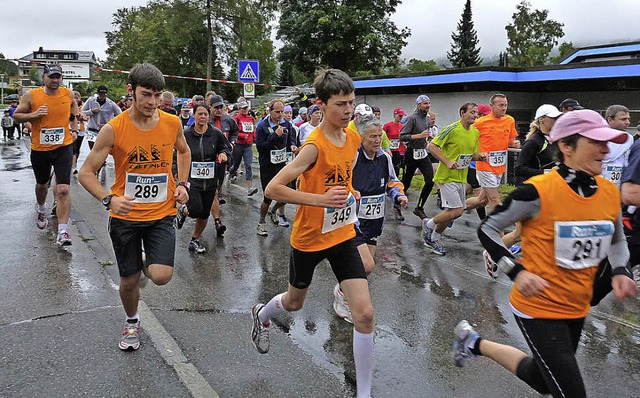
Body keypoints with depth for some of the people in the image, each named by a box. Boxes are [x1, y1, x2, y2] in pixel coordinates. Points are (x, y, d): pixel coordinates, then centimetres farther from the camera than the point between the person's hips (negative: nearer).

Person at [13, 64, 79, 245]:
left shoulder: (68, 94, -3)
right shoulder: (31, 95, -7)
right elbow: (16, 115, 1)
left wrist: (74, 129, 10)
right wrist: (34, 115, -17)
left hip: (64, 147, -1)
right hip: (39, 149, 1)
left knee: (63, 189, -14)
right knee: (42, 184, 23)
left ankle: (62, 231, -13)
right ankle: (42, 210, 55)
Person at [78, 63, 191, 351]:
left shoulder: (172, 123, -5)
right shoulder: (113, 129, -13)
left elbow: (183, 152, 18)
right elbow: (86, 172, -8)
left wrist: (182, 183, 3)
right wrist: (109, 199, -25)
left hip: (162, 213, 1)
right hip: (125, 216, -1)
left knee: (161, 277, -15)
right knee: (129, 281, 11)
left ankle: (148, 262, 24)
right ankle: (132, 322, 42)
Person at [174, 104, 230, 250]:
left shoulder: (216, 133, -1)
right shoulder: (186, 134, -4)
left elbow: (226, 147, 13)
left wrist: (223, 154, -10)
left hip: (210, 180, 3)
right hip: (191, 179, -3)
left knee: (204, 215, 10)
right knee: (196, 210, -19)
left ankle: (195, 240, 32)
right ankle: (183, 210, 18)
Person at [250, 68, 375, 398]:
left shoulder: (354, 138, -3)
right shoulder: (314, 145, -24)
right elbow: (273, 189, -27)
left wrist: (348, 192, 5)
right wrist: (320, 199, -31)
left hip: (343, 235, 5)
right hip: (309, 238, -4)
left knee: (364, 313, -6)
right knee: (295, 302, 21)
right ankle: (262, 314, 58)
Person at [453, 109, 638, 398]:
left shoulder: (611, 193, -3)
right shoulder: (538, 191, -22)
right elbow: (487, 230, -11)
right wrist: (516, 272, -23)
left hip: (576, 309, 7)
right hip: (539, 308, -7)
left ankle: (474, 342, 43)